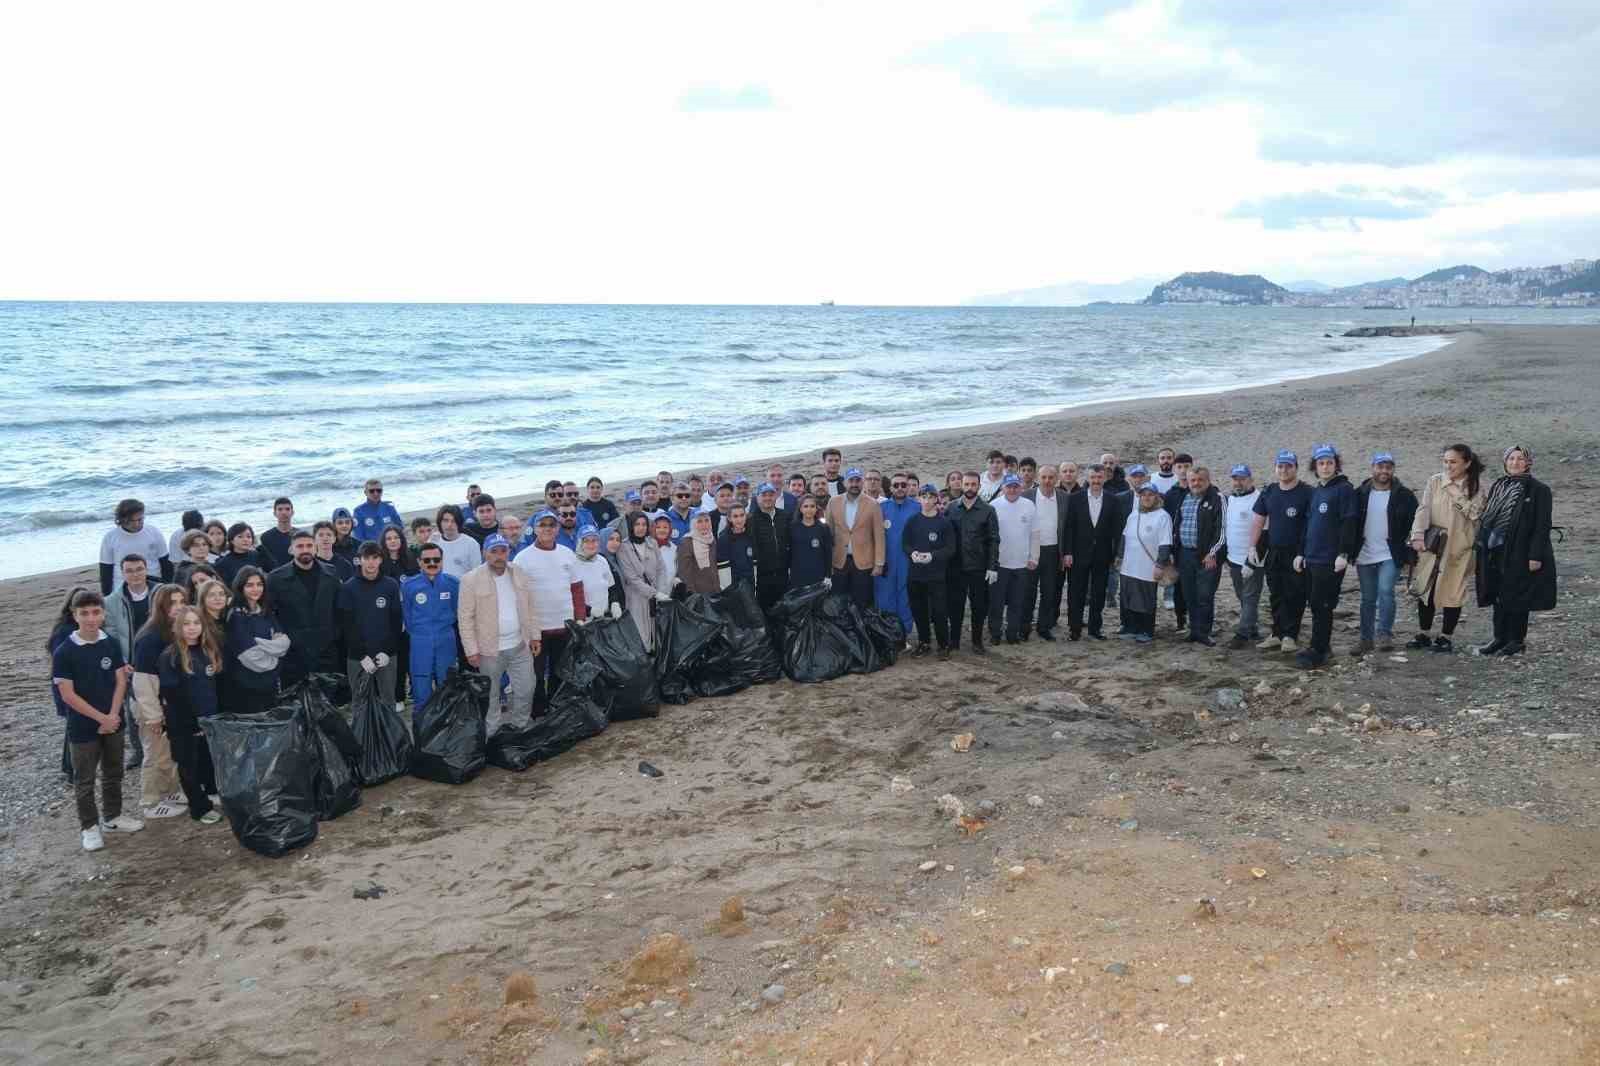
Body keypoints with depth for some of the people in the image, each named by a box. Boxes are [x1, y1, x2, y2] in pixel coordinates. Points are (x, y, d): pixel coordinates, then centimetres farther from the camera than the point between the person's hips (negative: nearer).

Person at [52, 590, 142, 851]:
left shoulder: (111, 645, -3)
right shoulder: (64, 652, -15)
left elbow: (121, 681, 0)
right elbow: (67, 694, -15)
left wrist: (112, 716, -12)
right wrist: (101, 718, -16)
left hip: (113, 723, 4)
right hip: (83, 728, -4)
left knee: (113, 773, 17)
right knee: (84, 780, 8)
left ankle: (113, 816, 33)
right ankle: (89, 826, 21)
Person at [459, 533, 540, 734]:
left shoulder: (520, 574, 4)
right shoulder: (472, 580, -11)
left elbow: (529, 609, 12)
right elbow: (466, 618, -10)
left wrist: (534, 635, 10)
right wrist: (471, 650, -12)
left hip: (520, 646, 4)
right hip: (490, 649, -4)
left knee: (526, 690, 10)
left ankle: (516, 726, 30)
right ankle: (490, 736, 23)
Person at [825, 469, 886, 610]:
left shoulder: (872, 504, -3)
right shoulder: (833, 502, 4)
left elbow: (878, 536, -3)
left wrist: (879, 564, -6)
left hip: (863, 562, -2)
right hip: (839, 561, 2)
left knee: (862, 605, 2)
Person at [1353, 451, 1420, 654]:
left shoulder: (1404, 495, -1)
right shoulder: (1360, 494, 5)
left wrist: (1409, 554, -3)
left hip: (1391, 555, -3)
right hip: (1365, 555, 3)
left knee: (1385, 590, -20)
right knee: (1368, 599, 9)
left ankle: (1384, 634, -11)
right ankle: (1367, 639, 16)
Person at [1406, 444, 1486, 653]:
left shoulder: (1477, 487, -1)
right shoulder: (1435, 481, 2)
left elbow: (1475, 513, -10)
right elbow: (1423, 509, -4)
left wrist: (1457, 494, -16)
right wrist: (1418, 536, -15)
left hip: (1459, 547, -2)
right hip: (1432, 544, 2)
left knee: (1453, 592, 3)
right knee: (1425, 588, 6)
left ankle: (1445, 637, 14)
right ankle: (1423, 634, 19)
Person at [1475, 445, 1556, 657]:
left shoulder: (1539, 490, -6)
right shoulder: (1498, 486, 12)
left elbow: (1543, 525, -10)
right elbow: (1487, 518, 15)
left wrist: (1535, 556, -16)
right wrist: (1483, 547, 10)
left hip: (1520, 554, -6)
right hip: (1496, 552, 6)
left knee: (1517, 598, 0)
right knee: (1498, 597, 10)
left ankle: (1517, 641, 11)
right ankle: (1500, 638, 19)